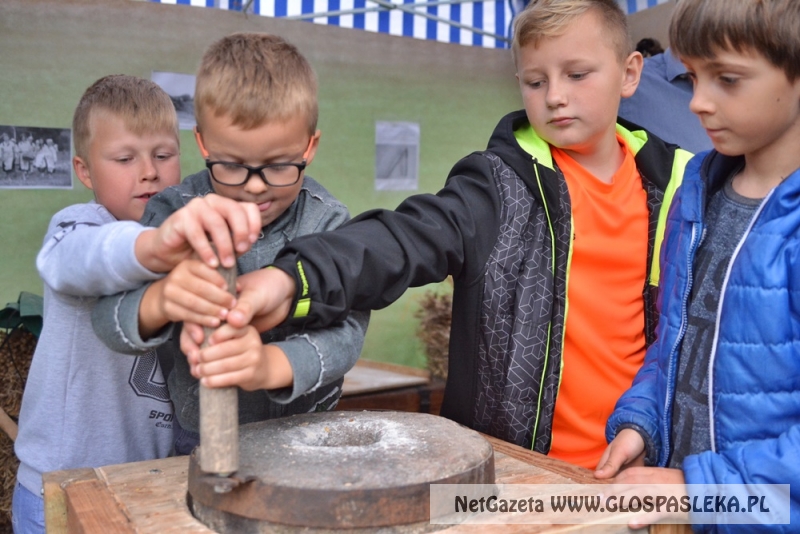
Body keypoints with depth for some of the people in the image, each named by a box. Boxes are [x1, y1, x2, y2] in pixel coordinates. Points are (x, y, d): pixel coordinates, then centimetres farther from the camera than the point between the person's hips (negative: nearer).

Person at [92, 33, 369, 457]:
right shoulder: (174, 213, -8)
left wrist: (271, 364, -41)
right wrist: (158, 302, -38)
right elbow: (111, 319, -15)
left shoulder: (327, 223, -10)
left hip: (304, 434, -1)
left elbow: (344, 332, -21)